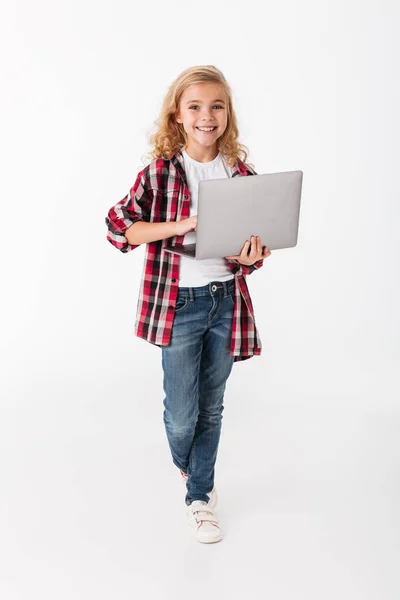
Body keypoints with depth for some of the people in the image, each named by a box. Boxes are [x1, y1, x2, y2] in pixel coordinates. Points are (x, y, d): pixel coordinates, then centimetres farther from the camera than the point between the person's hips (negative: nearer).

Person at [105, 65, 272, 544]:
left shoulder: (242, 174, 1)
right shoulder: (160, 173, -7)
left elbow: (254, 242, 8)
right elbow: (118, 227, -10)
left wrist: (253, 258, -15)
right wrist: (177, 226, -21)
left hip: (227, 301, 3)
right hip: (178, 304, -3)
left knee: (211, 408, 14)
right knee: (182, 415, 4)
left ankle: (200, 496, 33)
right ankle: (183, 462, 40)